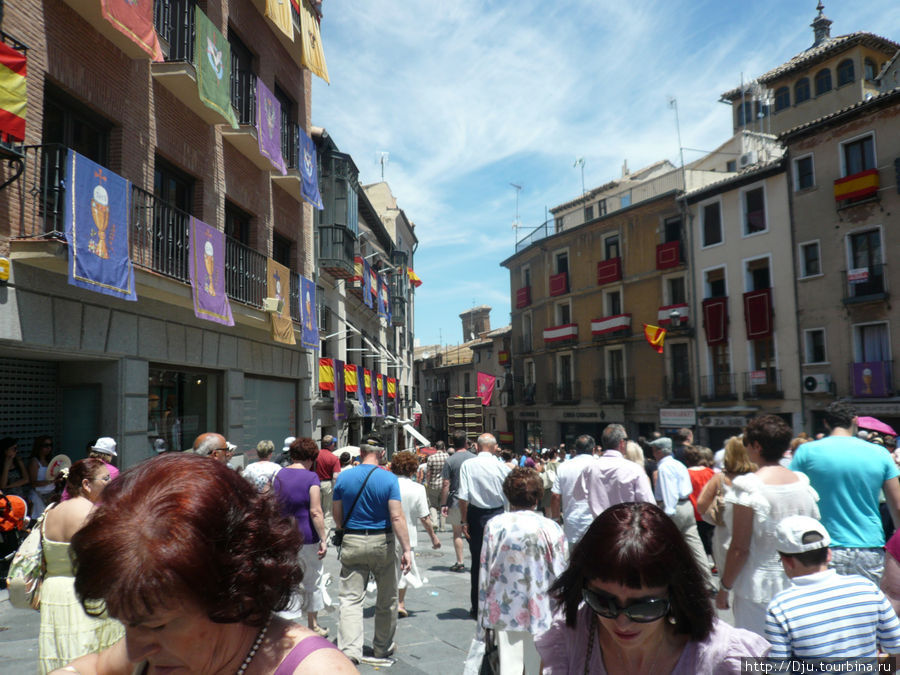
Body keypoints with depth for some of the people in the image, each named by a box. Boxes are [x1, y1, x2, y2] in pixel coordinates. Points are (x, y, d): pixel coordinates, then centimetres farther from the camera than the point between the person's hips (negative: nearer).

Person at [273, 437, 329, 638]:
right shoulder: (311, 477, -12)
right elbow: (315, 512, -17)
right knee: (313, 582, 13)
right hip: (307, 538, -4)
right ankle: (312, 625, 24)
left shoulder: (278, 475, 4)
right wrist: (323, 539, -14)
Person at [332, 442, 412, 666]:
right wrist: (406, 549, -13)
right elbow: (397, 517, -15)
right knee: (387, 600, 15)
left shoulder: (343, 477, -1)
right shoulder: (389, 479, -9)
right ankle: (382, 650, 27)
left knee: (351, 599, 4)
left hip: (352, 543, 1)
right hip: (382, 543, -1)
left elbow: (337, 515, 5)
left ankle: (349, 651, -8)